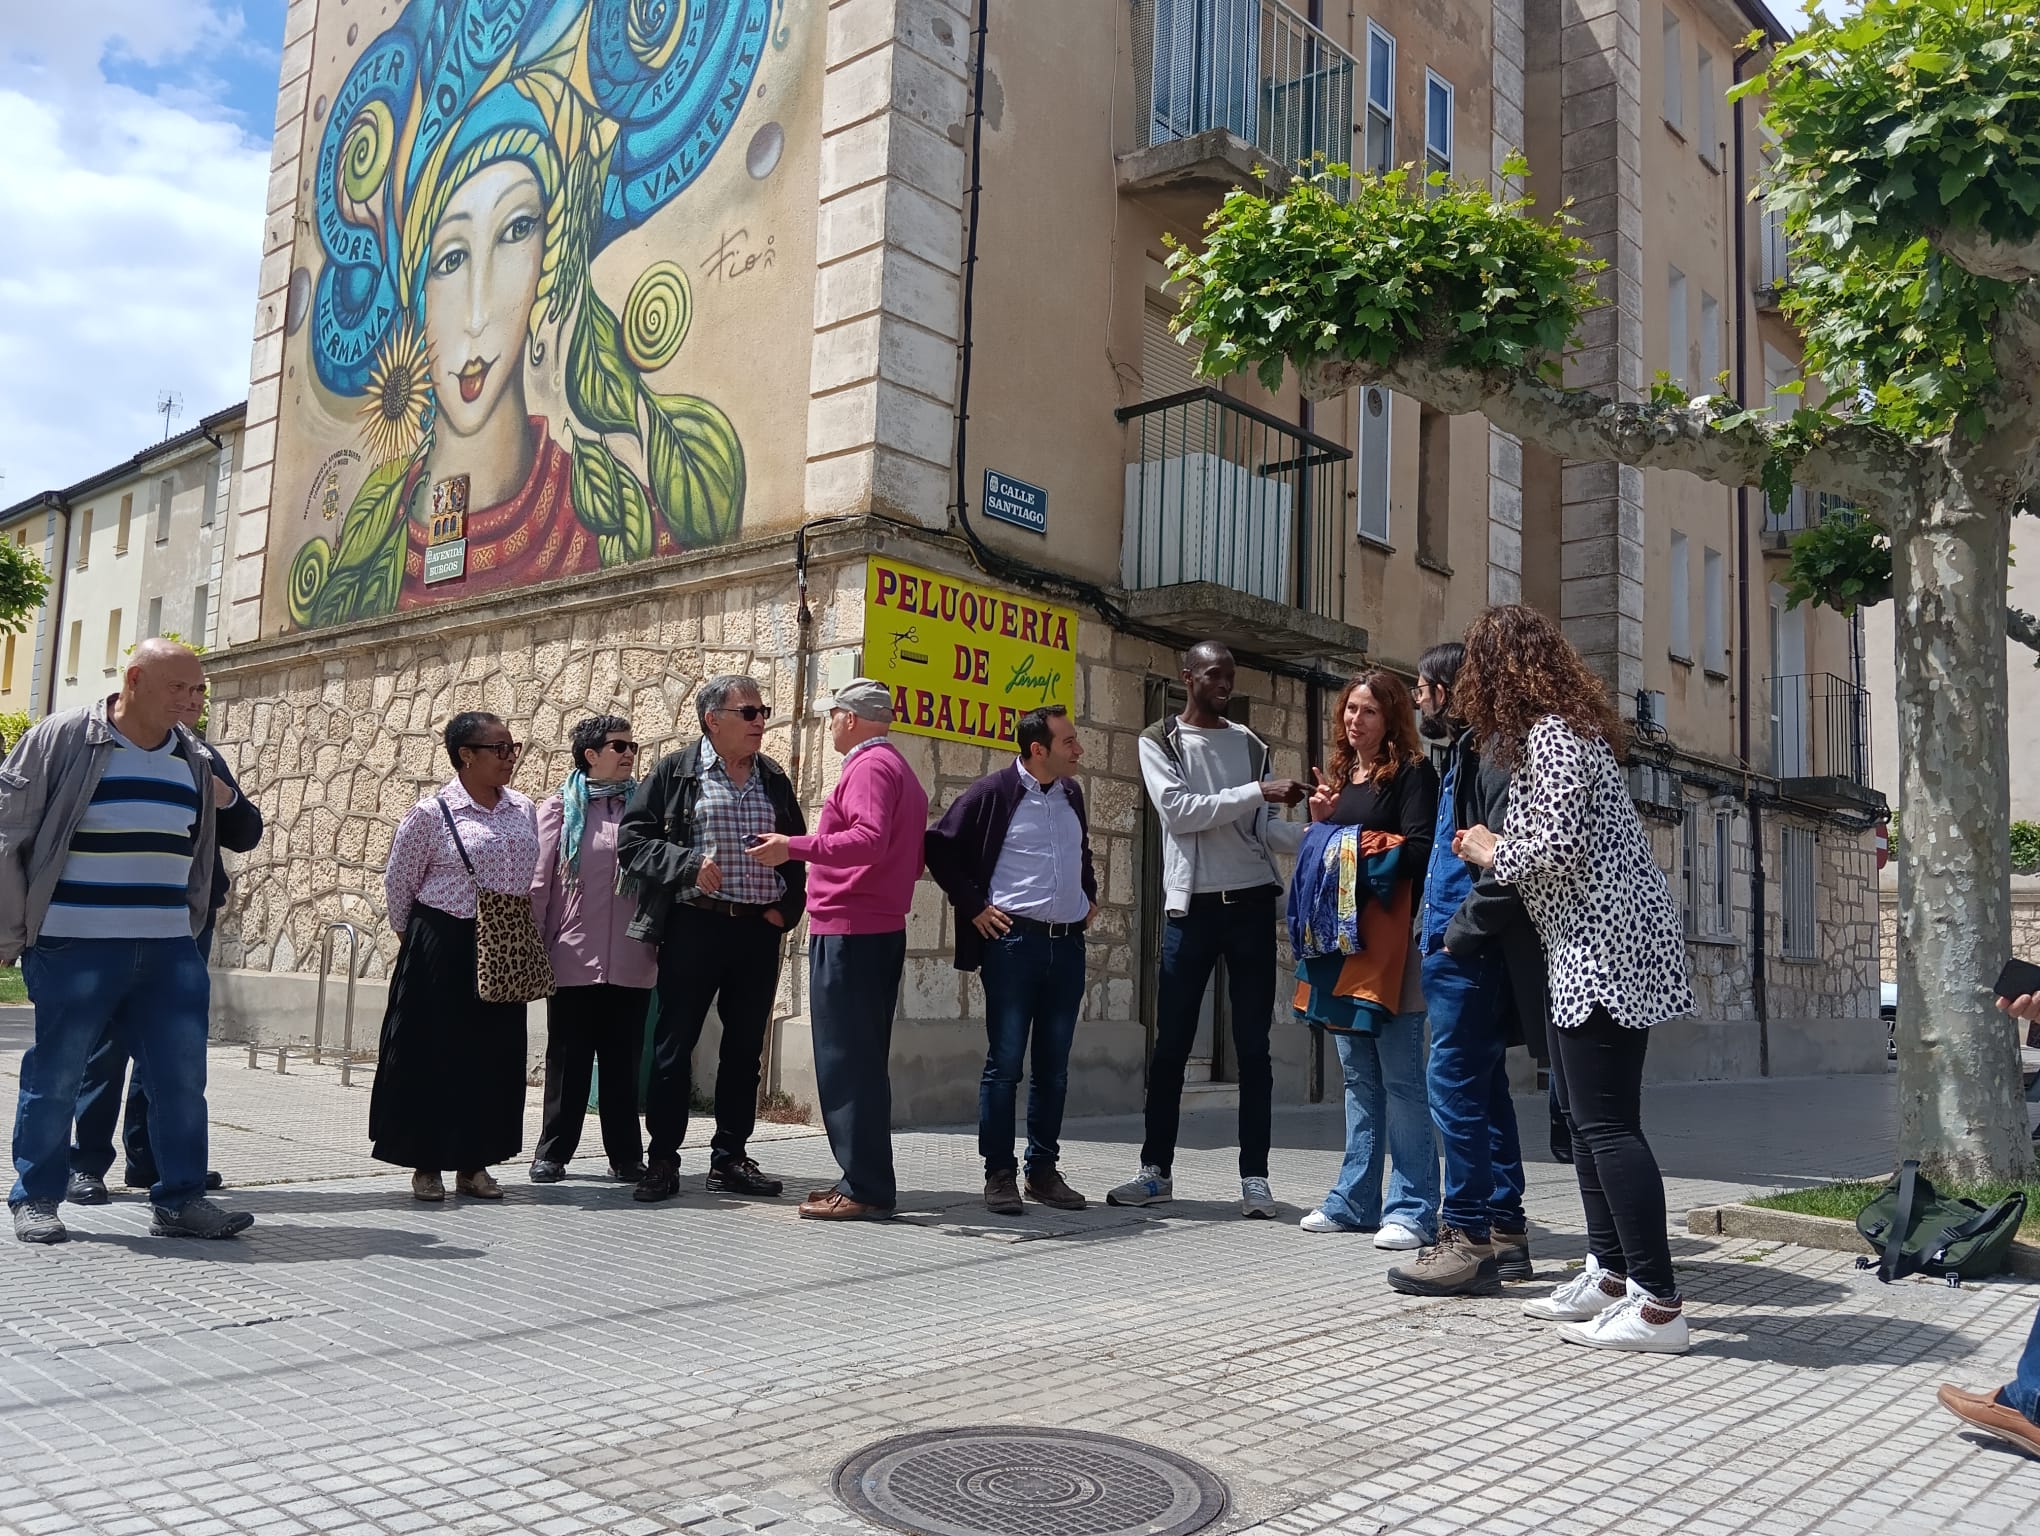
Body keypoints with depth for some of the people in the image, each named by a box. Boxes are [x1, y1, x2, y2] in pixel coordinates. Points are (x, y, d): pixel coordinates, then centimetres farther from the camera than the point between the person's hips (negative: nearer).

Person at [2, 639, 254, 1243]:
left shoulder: (194, 759, 11)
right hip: (75, 945, -5)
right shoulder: (62, 738, -4)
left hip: (168, 948, 5)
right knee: (56, 1075, 4)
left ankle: (179, 1200, 12)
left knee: (182, 1075, 3)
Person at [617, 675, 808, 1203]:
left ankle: (730, 1158, 19)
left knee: (745, 1047, 9)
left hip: (759, 930, 4)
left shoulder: (774, 779, 14)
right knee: (674, 1045, 1)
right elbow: (634, 839, -3)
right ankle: (662, 1160, 10)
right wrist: (689, 865, -17)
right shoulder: (676, 772, 1)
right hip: (694, 926, -4)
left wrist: (787, 908, 6)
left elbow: (798, 852, 20)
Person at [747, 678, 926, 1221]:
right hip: (883, 927, 10)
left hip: (848, 932, -10)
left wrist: (795, 846, -22)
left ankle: (865, 1189, -7)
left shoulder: (869, 766, -10)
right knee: (863, 1060, 13)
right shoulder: (902, 771, 21)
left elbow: (869, 839, -25)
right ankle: (867, 1181, 17)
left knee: (845, 1060, -8)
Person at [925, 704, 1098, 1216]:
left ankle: (1043, 1169, 19)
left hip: (1068, 943, 6)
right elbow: (940, 847, -5)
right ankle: (999, 1174, 7)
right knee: (1004, 1063, -1)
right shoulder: (992, 793, -7)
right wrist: (973, 905, -7)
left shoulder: (1071, 793, 13)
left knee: (1053, 1067, 10)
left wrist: (1090, 895, 19)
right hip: (1013, 939, -6)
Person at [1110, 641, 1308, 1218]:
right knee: (1171, 1044, 5)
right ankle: (1155, 1169, 16)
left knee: (1253, 1046, 3)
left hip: (1252, 903, 2)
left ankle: (1254, 1175, 9)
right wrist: (1257, 792, -18)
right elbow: (1178, 810, -13)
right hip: (1191, 905, -2)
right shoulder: (1159, 741, 3)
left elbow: (1268, 830, 4)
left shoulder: (1251, 745, 11)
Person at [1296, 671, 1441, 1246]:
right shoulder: (1340, 775, 18)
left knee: (1400, 1075, -6)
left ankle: (1412, 1209, 1)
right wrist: (1320, 822, 4)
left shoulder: (1411, 772, -3)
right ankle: (1355, 1200, 20)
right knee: (1358, 1074, 13)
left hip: (1392, 938, -7)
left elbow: (1420, 852, -13)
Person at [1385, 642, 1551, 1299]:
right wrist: (1434, 928, 15)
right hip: (1458, 951, 11)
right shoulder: (1461, 757, 20)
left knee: (1455, 1089, -7)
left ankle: (1469, 1239, -2)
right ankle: (1505, 1232, 20)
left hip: (1470, 954, -11)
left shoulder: (1488, 756, -14)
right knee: (1484, 1091, 13)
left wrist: (1460, 931, -19)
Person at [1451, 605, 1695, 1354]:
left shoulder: (1550, 735, -14)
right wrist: (1494, 848, 18)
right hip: (1590, 949, 11)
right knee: (1583, 1114, 15)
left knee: (1605, 1122, -9)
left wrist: (1491, 852, -5)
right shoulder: (1562, 727, 17)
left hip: (1605, 948, -11)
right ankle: (1610, 1275, 23)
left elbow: (1555, 850, -22)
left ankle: (1660, 1306, -6)